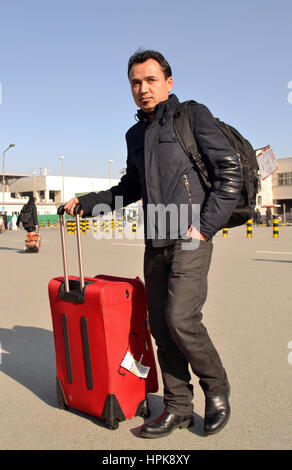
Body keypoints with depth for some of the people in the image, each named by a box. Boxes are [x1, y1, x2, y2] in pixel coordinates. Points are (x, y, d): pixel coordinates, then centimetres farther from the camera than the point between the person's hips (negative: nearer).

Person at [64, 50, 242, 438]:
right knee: (161, 325, 5)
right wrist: (86, 203, 17)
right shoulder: (135, 135, 18)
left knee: (180, 318, -15)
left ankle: (217, 390, 10)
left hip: (191, 237, -6)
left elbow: (231, 170, -6)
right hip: (156, 242, 6)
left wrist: (207, 224, -13)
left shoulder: (193, 115, 0)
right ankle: (178, 407, 19)